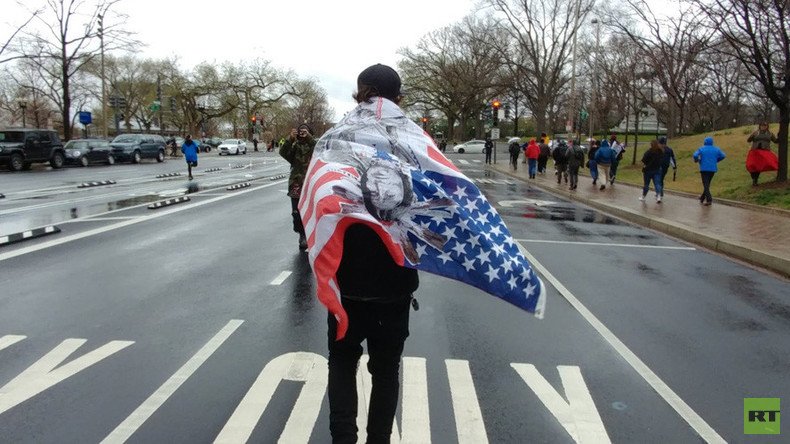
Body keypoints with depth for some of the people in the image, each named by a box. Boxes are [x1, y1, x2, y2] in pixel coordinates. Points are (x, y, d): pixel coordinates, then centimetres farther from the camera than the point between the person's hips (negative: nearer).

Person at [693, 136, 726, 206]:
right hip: (713, 169, 4)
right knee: (707, 184, 17)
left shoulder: (701, 149, -3)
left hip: (704, 169, -4)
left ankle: (709, 199, -18)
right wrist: (715, 160, 17)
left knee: (705, 184, -5)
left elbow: (695, 155, -16)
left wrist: (697, 161, 4)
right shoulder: (716, 149, 7)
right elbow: (723, 156, 5)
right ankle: (702, 198, 26)